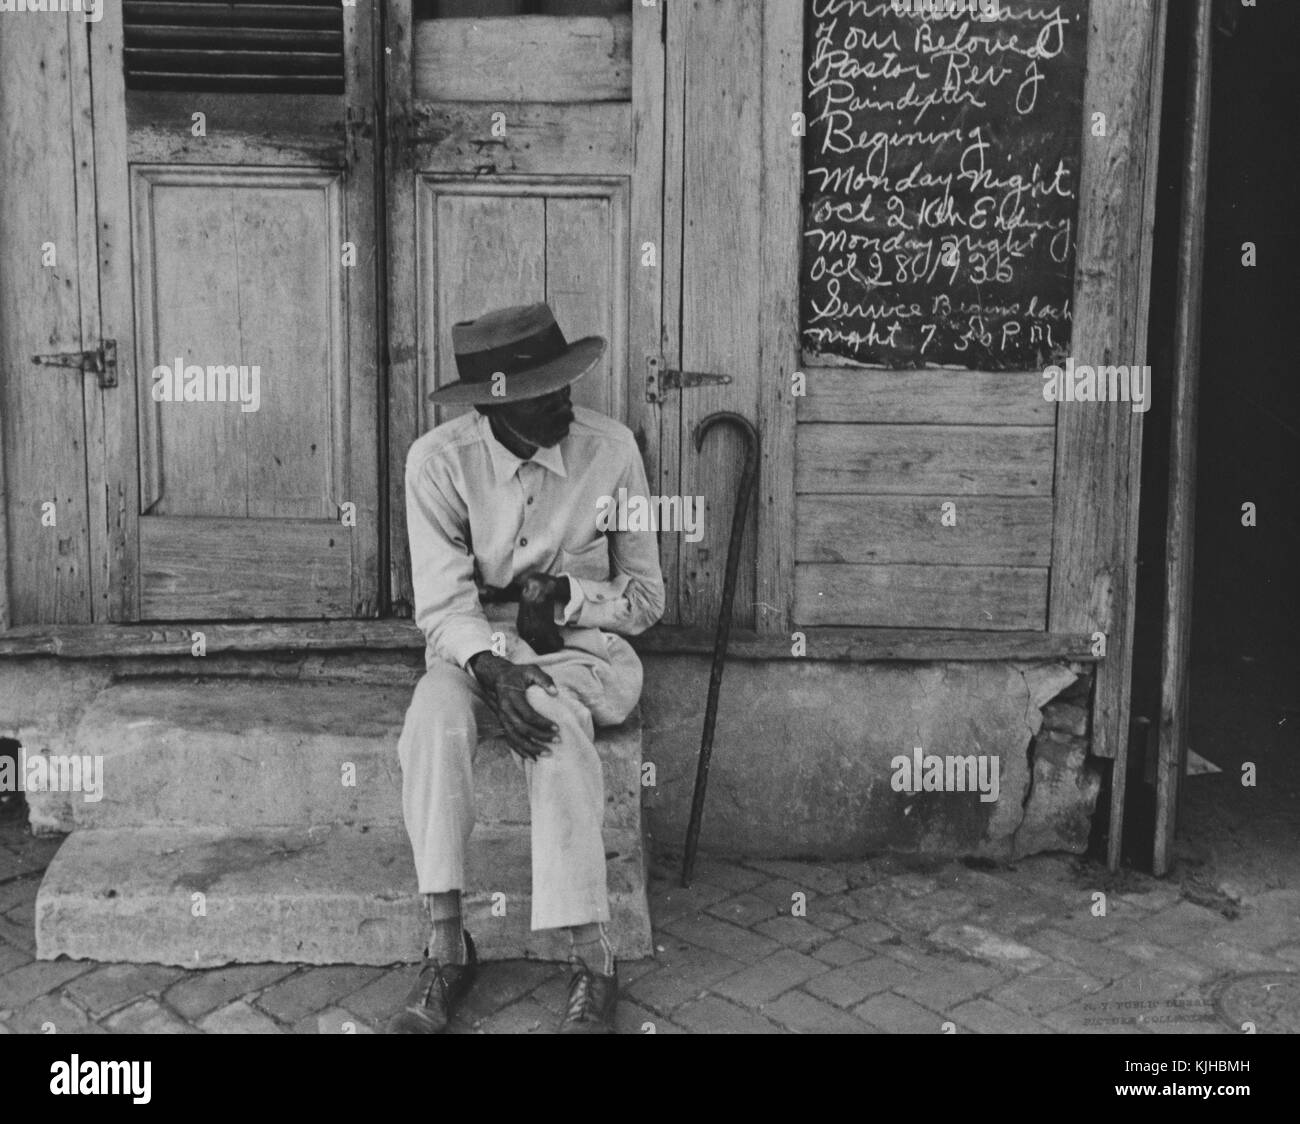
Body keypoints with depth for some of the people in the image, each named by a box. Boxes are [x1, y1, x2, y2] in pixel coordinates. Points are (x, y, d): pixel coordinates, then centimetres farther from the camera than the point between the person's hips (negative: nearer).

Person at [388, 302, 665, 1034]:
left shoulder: (611, 448, -6)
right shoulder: (440, 460, -9)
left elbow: (646, 598, 1)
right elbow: (442, 602, -12)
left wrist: (562, 597, -15)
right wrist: (491, 667, -31)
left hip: (582, 647, 0)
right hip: (475, 650, 1)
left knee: (553, 722, -35)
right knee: (435, 718, -33)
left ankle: (593, 963, -28)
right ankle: (447, 949, -24)